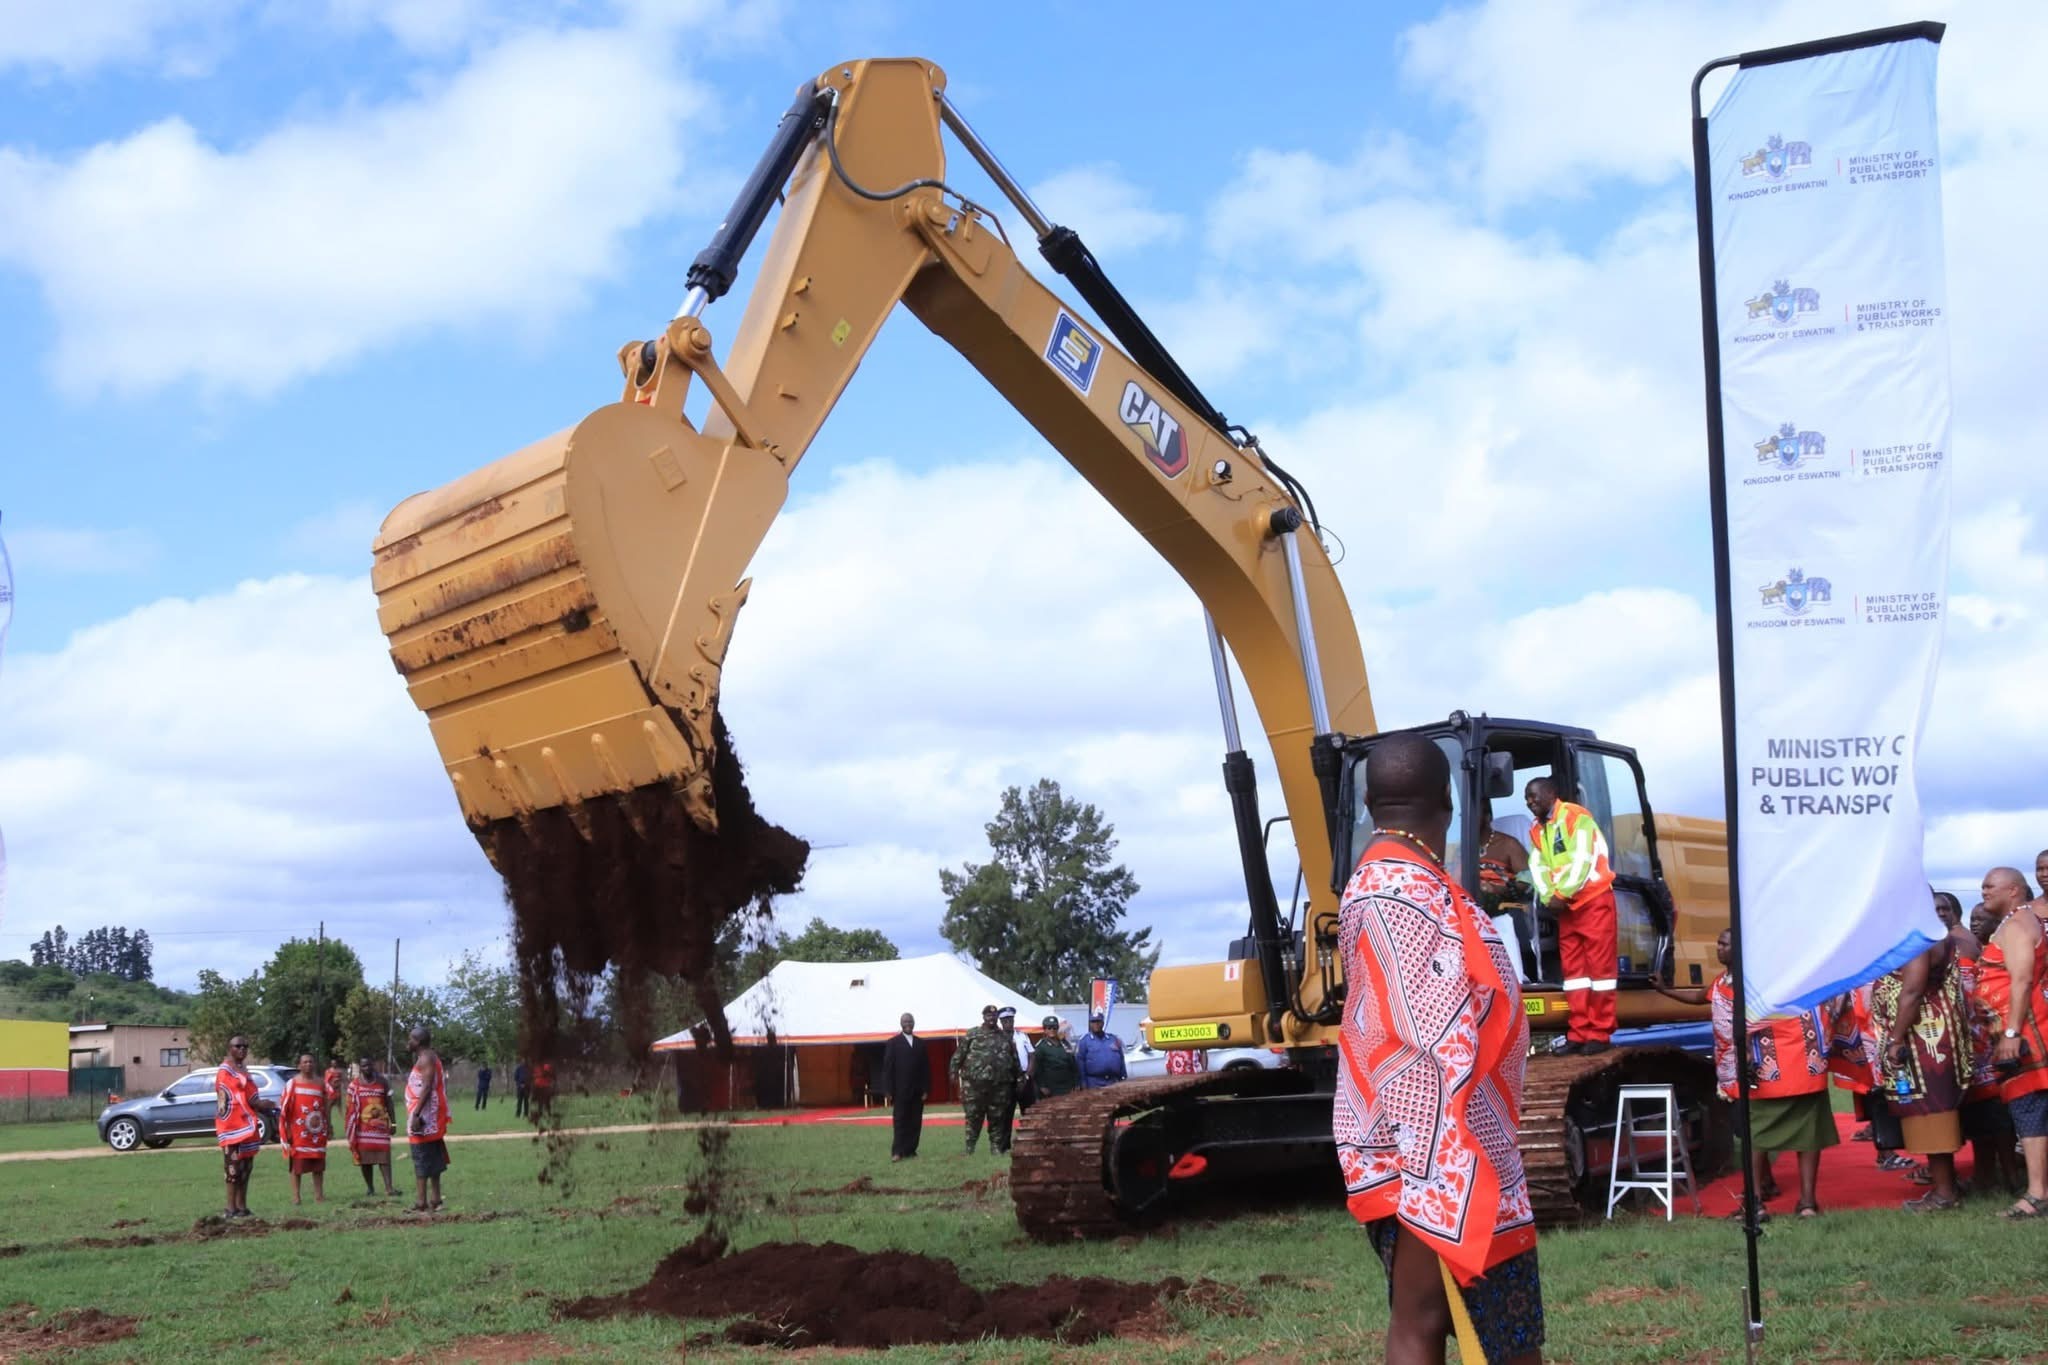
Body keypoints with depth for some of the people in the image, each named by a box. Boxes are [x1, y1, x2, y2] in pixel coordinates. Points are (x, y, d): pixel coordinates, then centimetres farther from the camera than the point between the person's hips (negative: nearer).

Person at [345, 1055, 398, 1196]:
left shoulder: (382, 1082, 7)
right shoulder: (354, 1085, 2)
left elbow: (389, 1104, 11)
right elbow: (348, 1107, 3)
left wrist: (392, 1122, 8)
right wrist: (347, 1126, -3)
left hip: (380, 1125, 0)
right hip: (362, 1126, 0)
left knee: (384, 1156, -8)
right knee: (365, 1158, 5)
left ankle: (388, 1188, -13)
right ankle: (369, 1187, 17)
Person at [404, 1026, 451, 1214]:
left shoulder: (426, 1058, -13)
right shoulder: (428, 1057, 18)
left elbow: (427, 1087, -22)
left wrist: (416, 1115, -26)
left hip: (424, 1115, -10)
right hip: (431, 1120, 10)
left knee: (422, 1160, -9)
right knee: (432, 1161, 12)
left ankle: (421, 1203, -10)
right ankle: (434, 1201, 15)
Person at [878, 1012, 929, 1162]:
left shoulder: (921, 1043, 12)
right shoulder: (893, 1043, 3)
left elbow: (926, 1068, 9)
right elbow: (887, 1068, -1)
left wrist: (926, 1089, 1)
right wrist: (889, 1091, -8)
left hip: (917, 1091, 3)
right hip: (901, 1091, -3)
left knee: (915, 1122, 2)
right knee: (900, 1121, -6)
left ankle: (910, 1150, 7)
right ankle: (897, 1152, -7)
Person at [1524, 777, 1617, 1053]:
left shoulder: (1576, 816, -8)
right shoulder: (1536, 831, 14)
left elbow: (1583, 859, -17)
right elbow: (1538, 868, 4)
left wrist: (1562, 894, -18)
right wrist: (1549, 898, -13)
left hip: (1593, 899, -7)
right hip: (1564, 905, 7)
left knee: (1600, 964, -5)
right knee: (1573, 968, 6)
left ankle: (1600, 1034, -4)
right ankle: (1579, 1033, 7)